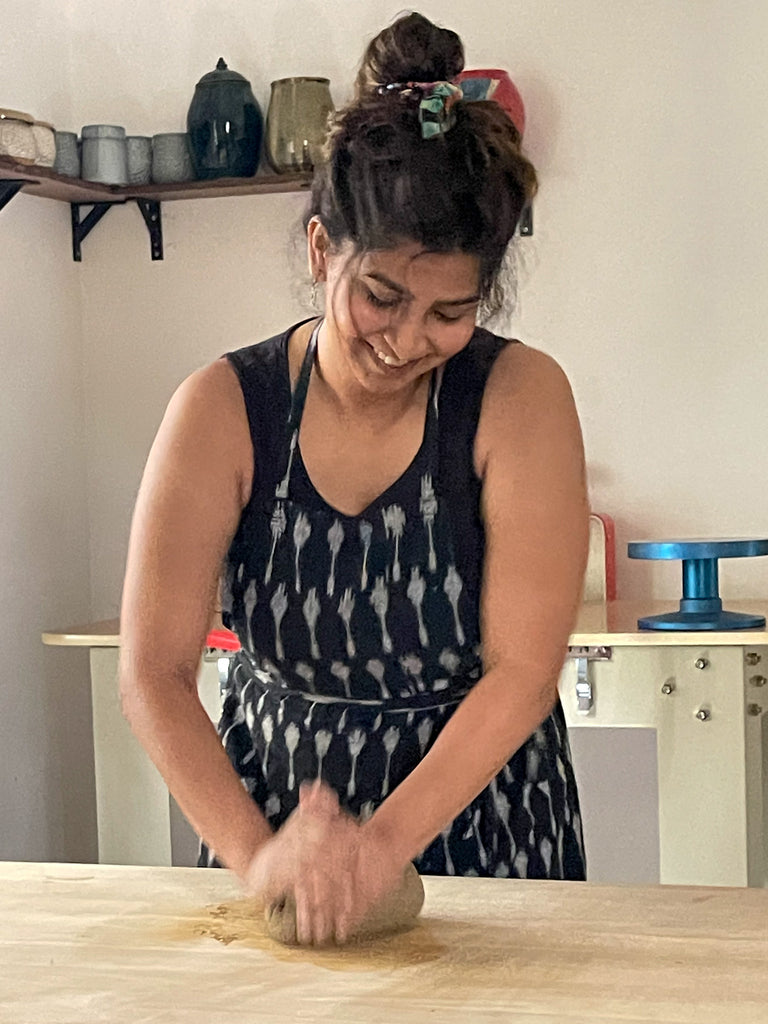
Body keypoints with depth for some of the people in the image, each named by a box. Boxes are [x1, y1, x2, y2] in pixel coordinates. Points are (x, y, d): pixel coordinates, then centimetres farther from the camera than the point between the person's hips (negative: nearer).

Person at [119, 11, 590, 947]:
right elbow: (153, 672, -16)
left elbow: (524, 669, -18)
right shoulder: (224, 410, -12)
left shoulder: (520, 397, -13)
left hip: (482, 825, 0)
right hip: (270, 801, 1)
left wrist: (385, 844, -28)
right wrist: (256, 855, -28)